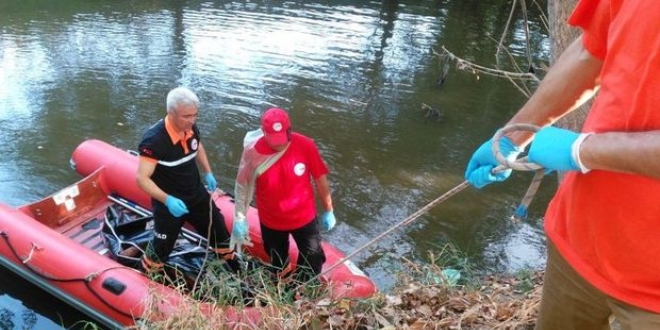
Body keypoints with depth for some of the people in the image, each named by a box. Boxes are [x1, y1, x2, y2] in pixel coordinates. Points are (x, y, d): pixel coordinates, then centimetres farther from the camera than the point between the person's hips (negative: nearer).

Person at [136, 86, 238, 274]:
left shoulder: (191, 129, -10)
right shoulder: (154, 140, -30)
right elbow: (142, 178, -27)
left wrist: (208, 173, 5)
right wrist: (167, 200, -38)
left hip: (196, 195, 6)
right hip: (168, 203, -6)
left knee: (219, 230, 19)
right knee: (162, 247, 11)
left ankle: (237, 270, 43)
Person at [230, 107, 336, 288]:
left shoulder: (305, 145, -23)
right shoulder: (253, 152, -22)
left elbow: (320, 178, -10)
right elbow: (243, 186, -9)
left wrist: (328, 210, -2)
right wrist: (240, 219, -6)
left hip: (304, 217, 0)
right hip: (271, 222, 0)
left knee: (313, 259, 16)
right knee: (278, 264, 24)